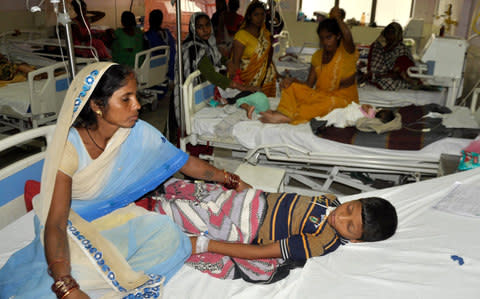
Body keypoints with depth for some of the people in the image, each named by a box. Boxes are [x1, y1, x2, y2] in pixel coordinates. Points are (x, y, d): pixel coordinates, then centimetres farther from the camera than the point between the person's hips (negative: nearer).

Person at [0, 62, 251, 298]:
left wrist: (233, 182, 1)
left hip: (114, 214, 4)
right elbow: (55, 222, -32)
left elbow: (184, 162, -4)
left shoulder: (137, 132, -17)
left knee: (169, 238, -19)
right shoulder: (68, 148, -28)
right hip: (71, 222, -4)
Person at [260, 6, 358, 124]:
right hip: (320, 95, 5)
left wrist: (337, 18, -16)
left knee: (330, 103, -40)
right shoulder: (318, 56, 7)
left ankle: (287, 117, -46)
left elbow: (348, 36, -33)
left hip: (343, 98, -5)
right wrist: (293, 80, -15)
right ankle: (283, 112, -40)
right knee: (292, 86, -11)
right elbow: (309, 84, 5)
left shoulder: (346, 50, -7)